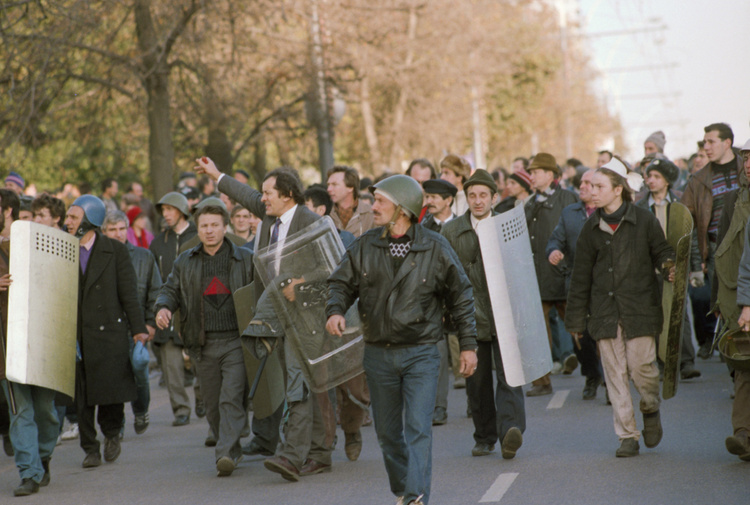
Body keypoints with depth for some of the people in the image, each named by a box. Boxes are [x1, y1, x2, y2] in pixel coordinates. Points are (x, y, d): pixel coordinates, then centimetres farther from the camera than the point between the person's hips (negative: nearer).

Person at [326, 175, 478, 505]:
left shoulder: (435, 248, -3)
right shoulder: (364, 247, 3)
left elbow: (460, 297, 4)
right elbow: (341, 283, 10)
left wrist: (468, 345, 3)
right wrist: (335, 310, -13)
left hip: (421, 354, -3)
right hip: (378, 353, 3)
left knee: (418, 428, -14)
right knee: (388, 432, 12)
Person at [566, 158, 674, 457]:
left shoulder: (644, 221, -2)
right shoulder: (591, 228, 7)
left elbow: (661, 252, 7)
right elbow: (581, 276, 10)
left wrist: (669, 268, -18)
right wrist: (576, 320, 10)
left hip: (639, 308, -3)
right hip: (605, 312, 3)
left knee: (641, 366, -6)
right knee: (615, 374, 0)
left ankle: (651, 410, 26)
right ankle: (627, 436, 7)